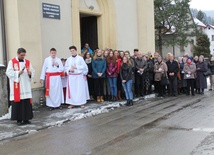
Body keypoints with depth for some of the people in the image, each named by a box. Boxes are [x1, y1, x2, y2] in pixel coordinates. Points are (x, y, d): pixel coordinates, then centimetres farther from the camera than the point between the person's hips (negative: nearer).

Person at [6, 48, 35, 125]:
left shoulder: (28, 62, 11)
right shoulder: (12, 62, 0)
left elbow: (33, 72, 11)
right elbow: (9, 73, -6)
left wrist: (30, 73, -11)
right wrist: (18, 73, -16)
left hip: (26, 86, 4)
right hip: (16, 86, -3)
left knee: (27, 102, 1)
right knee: (17, 103, -3)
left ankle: (26, 118, 9)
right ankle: (19, 119, 5)